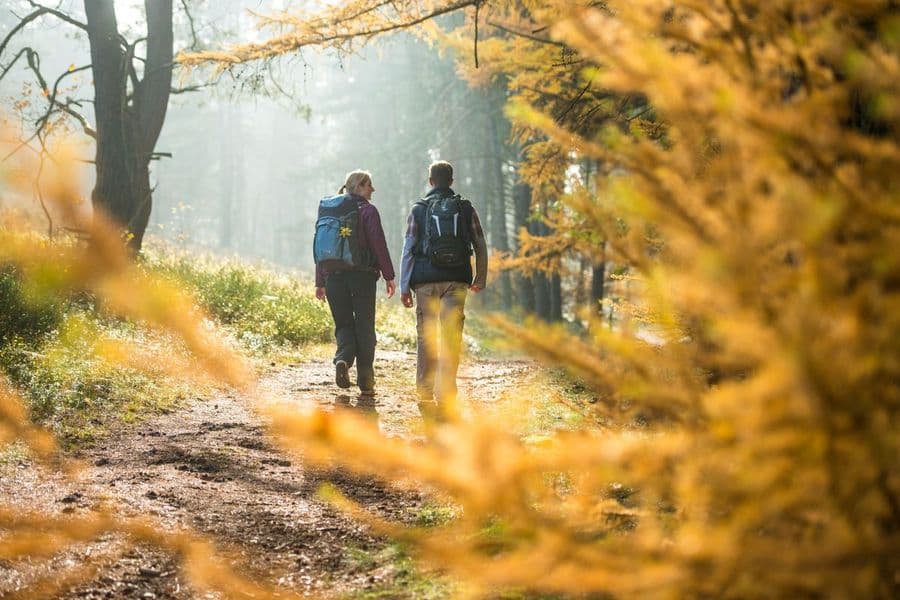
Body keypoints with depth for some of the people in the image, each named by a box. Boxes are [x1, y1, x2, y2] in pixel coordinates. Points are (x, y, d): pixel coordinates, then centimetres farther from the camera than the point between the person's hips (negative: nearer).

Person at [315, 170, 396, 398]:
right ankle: (366, 384, 5)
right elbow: (379, 244, -10)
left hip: (334, 276, 4)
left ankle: (343, 359, -18)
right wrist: (389, 276, -5)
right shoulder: (367, 210, -4)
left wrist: (320, 282, 14)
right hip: (363, 275, -3)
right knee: (365, 328, 4)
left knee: (344, 323, 12)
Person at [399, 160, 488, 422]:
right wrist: (481, 278, 21)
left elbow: (408, 249, 1)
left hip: (426, 281, 0)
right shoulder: (466, 208, 7)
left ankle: (425, 396, 9)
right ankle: (445, 398, -11)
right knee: (451, 340, -3)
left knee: (426, 339, 8)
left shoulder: (418, 209, 5)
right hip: (456, 280, 0)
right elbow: (480, 246, 8)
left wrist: (404, 287, 3)